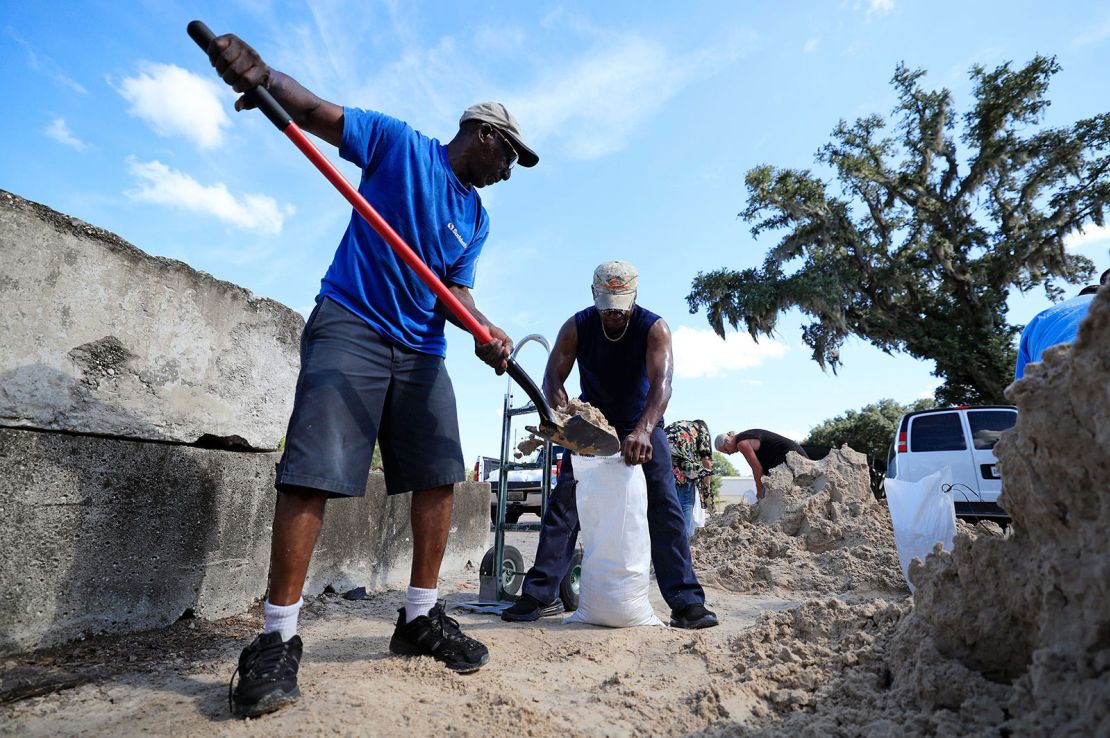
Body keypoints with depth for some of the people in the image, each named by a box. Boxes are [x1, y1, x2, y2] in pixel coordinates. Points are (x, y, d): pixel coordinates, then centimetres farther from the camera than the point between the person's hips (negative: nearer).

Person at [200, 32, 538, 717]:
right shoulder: (398, 142, 3)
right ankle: (278, 639, -2)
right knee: (313, 473, -13)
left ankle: (420, 618, 13)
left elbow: (455, 290, 8)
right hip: (348, 324, -6)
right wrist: (264, 76, -25)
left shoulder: (477, 218, 16)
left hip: (421, 348, 6)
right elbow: (314, 110, -3)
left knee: (439, 475, 0)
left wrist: (485, 333, -13)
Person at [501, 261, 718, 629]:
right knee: (562, 503, -6)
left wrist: (643, 431, -54)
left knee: (664, 506, -13)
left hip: (642, 426, -1)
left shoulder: (654, 328, -22)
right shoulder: (576, 327, -15)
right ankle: (542, 595, 1)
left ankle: (687, 602, -7)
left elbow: (661, 383, -36)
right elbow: (552, 380, -21)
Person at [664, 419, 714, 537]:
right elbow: (706, 462, 16)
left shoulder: (674, 425, 39)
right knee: (685, 506, 4)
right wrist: (706, 489, 23)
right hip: (678, 459, -5)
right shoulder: (701, 428, 26)